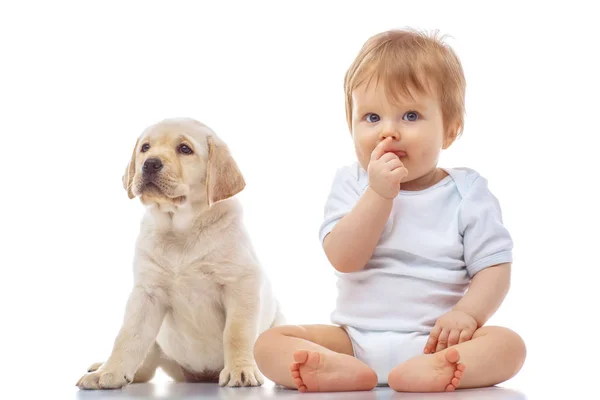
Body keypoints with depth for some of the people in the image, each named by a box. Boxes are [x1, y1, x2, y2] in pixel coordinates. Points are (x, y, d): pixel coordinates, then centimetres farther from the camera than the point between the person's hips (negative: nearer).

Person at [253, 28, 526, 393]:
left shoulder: (468, 193, 1)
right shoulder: (351, 184, 3)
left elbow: (494, 268, -2)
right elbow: (343, 258, -11)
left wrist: (467, 314, -21)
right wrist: (380, 193, -20)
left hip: (435, 339, -1)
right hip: (354, 338, 1)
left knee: (508, 344, -26)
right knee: (270, 342, -17)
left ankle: (423, 373, -47)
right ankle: (342, 369, -42)